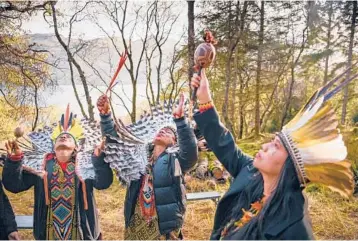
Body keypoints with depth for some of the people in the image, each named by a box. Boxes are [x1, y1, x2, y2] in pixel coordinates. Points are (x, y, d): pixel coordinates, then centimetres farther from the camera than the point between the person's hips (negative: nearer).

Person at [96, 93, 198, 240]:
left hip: (165, 228, -4)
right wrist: (105, 114, -5)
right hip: (135, 225, 4)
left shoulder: (175, 161, -4)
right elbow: (115, 137, 10)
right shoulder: (139, 156, 8)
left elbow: (191, 152, -24)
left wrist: (180, 119, -35)